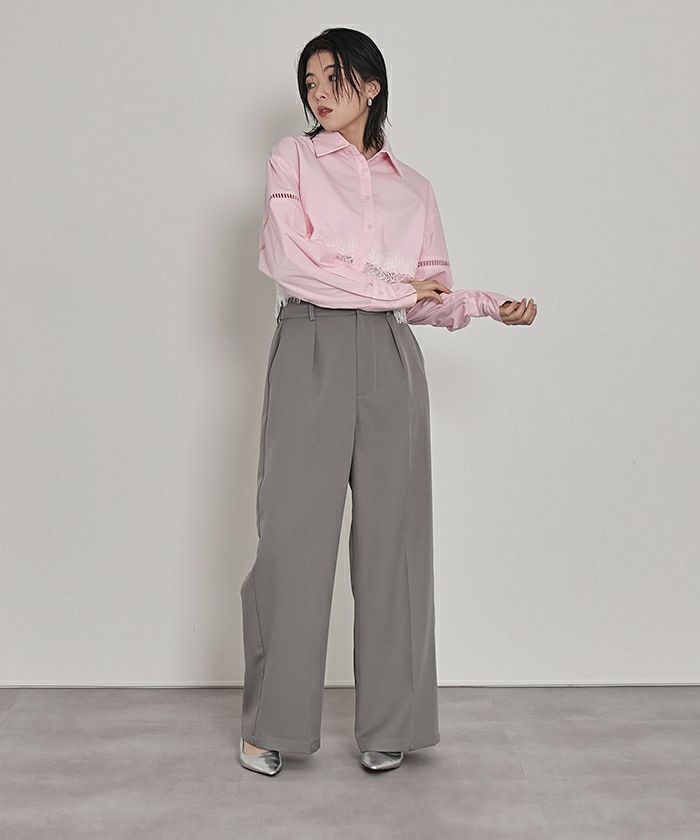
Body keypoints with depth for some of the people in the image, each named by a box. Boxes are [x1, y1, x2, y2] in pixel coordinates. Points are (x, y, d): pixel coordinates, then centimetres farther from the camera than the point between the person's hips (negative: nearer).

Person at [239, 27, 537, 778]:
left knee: (390, 535, 2)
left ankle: (388, 725, 13)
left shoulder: (413, 187, 19)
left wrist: (492, 305, -1)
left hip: (390, 361, 3)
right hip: (310, 353, -2)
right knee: (294, 533, -4)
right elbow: (288, 261, -4)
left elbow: (434, 298, 17)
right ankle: (272, 723, 10)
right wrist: (392, 289, -5)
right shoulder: (293, 158, 11)